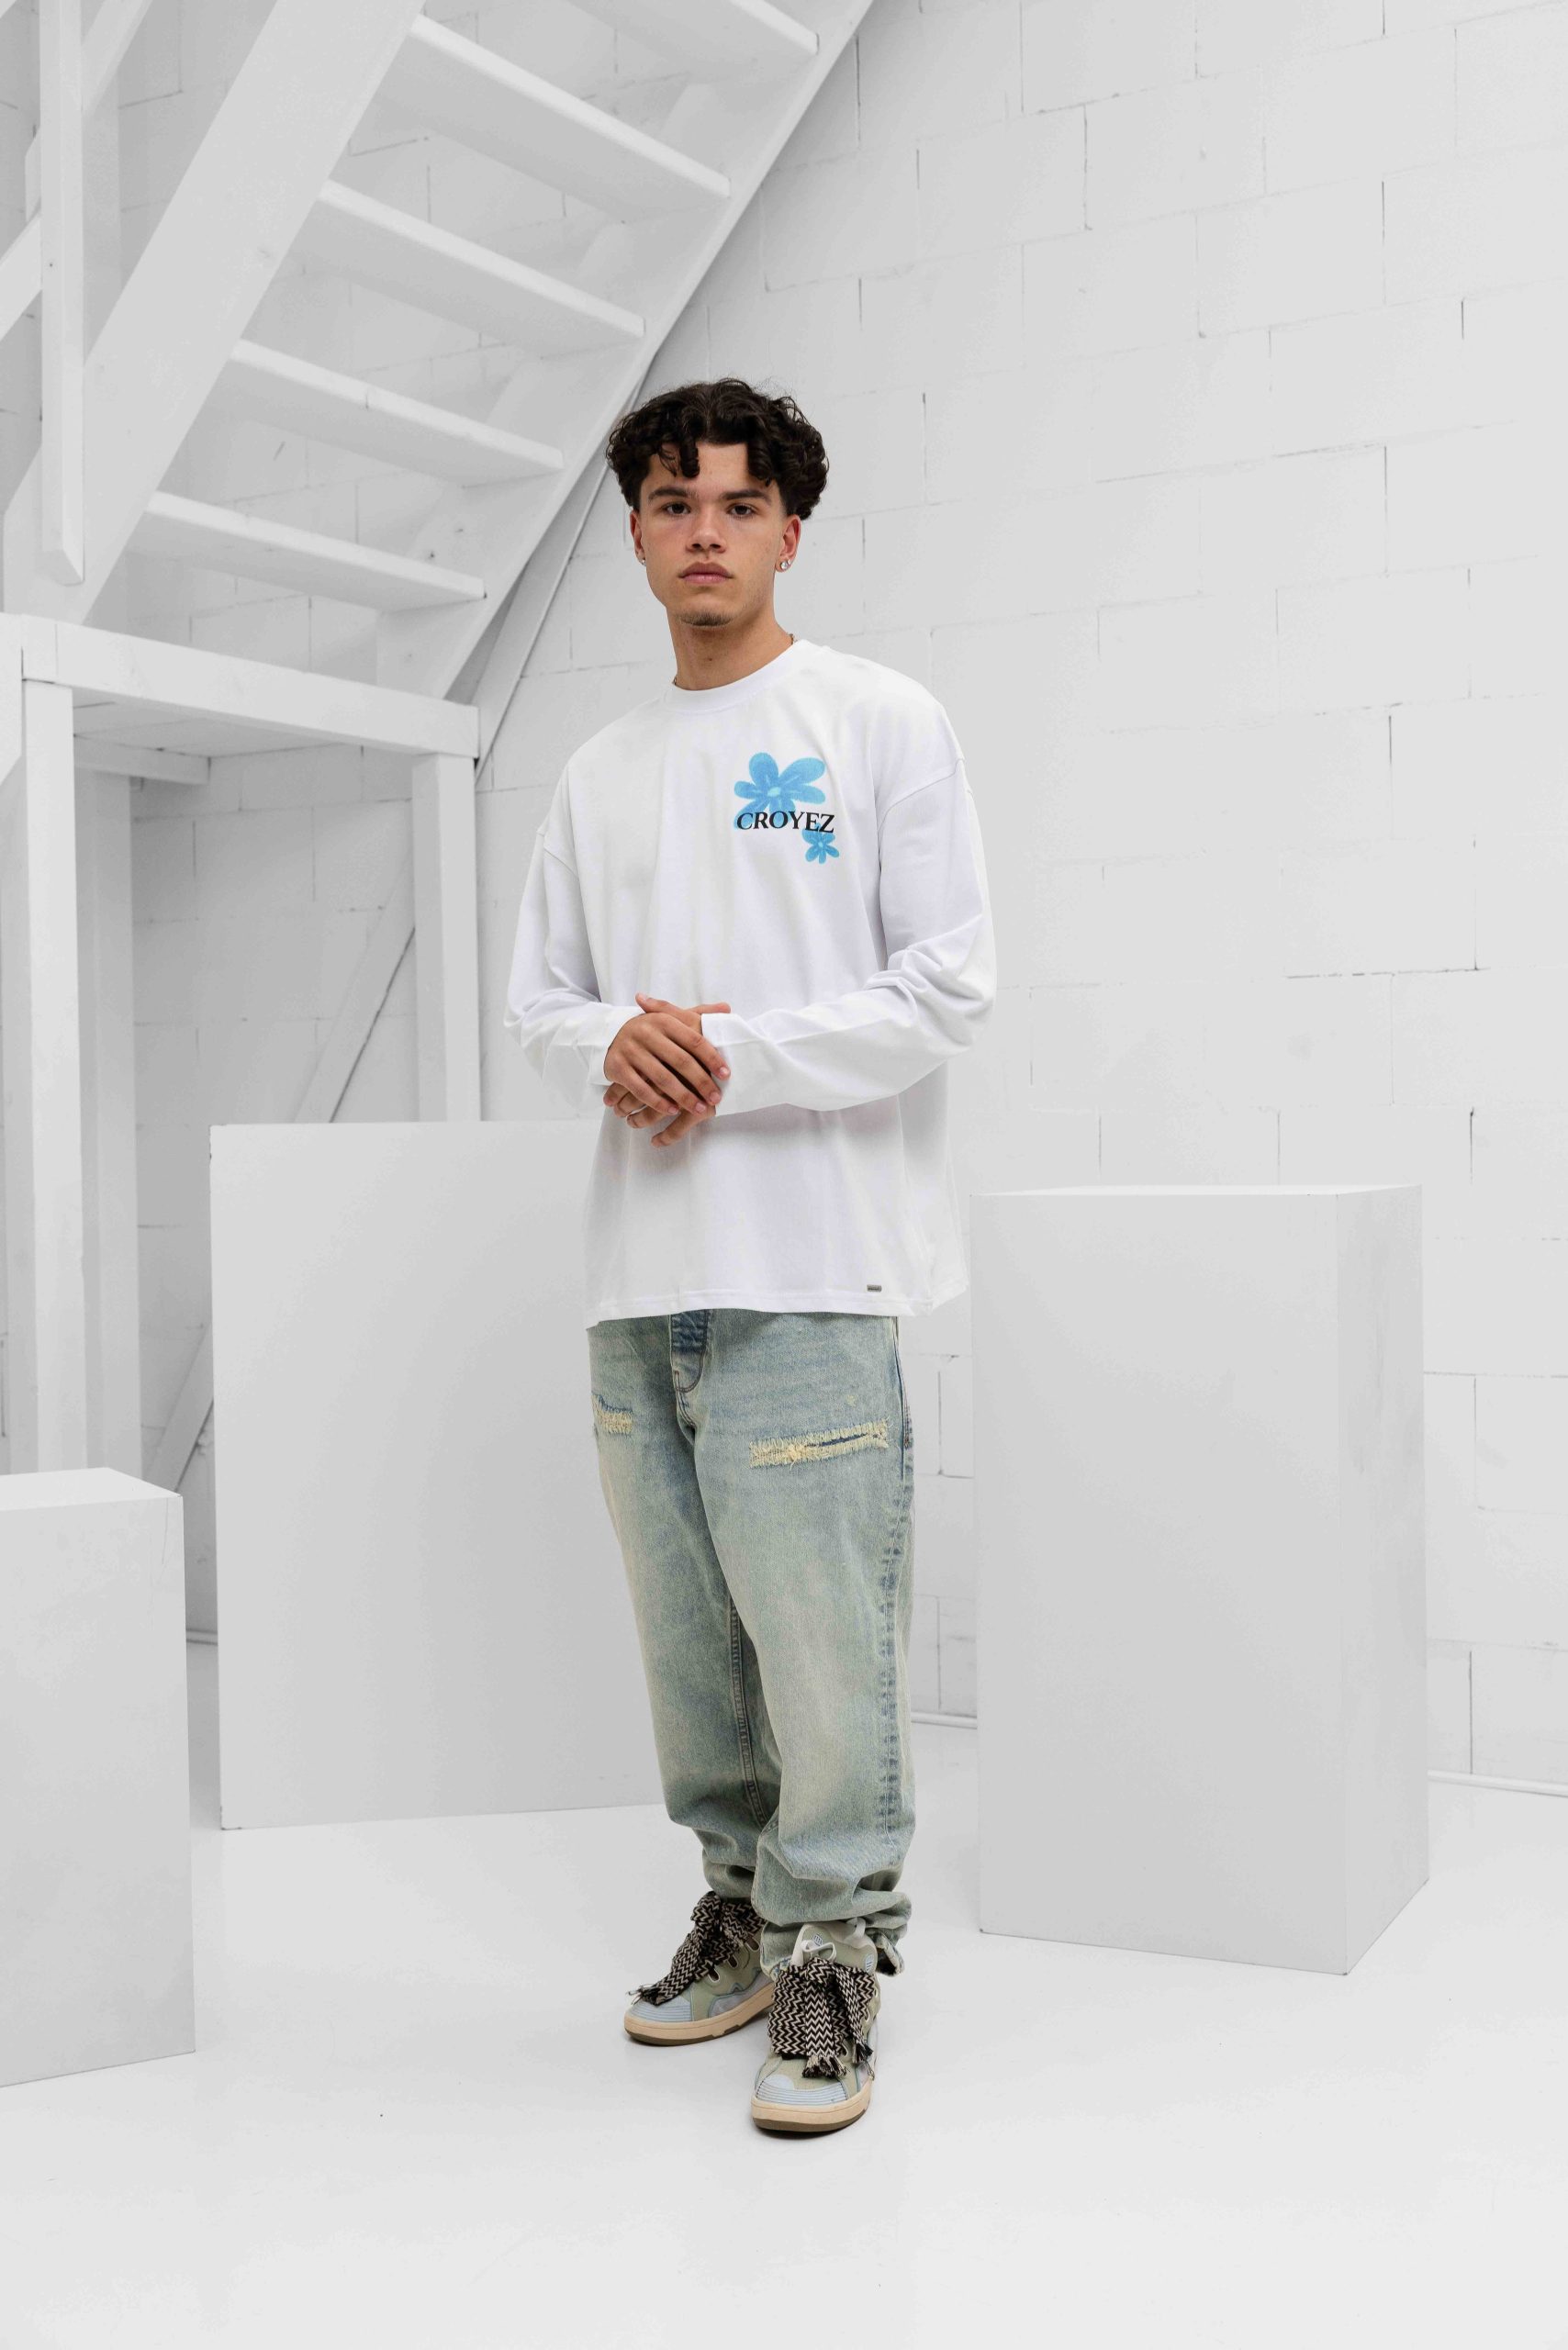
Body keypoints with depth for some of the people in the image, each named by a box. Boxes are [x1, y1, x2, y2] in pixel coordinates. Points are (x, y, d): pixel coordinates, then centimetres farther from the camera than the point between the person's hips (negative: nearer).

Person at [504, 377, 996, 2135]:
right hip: (637, 1267, 6)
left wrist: (732, 1055, -13)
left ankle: (831, 1946, 11)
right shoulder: (599, 770, 18)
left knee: (823, 1633, -4)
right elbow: (539, 998, 17)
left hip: (810, 1261, -5)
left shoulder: (883, 722, 1)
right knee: (684, 1627, 12)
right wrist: (610, 1046, -7)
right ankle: (741, 1900, 28)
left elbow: (951, 985, -6)